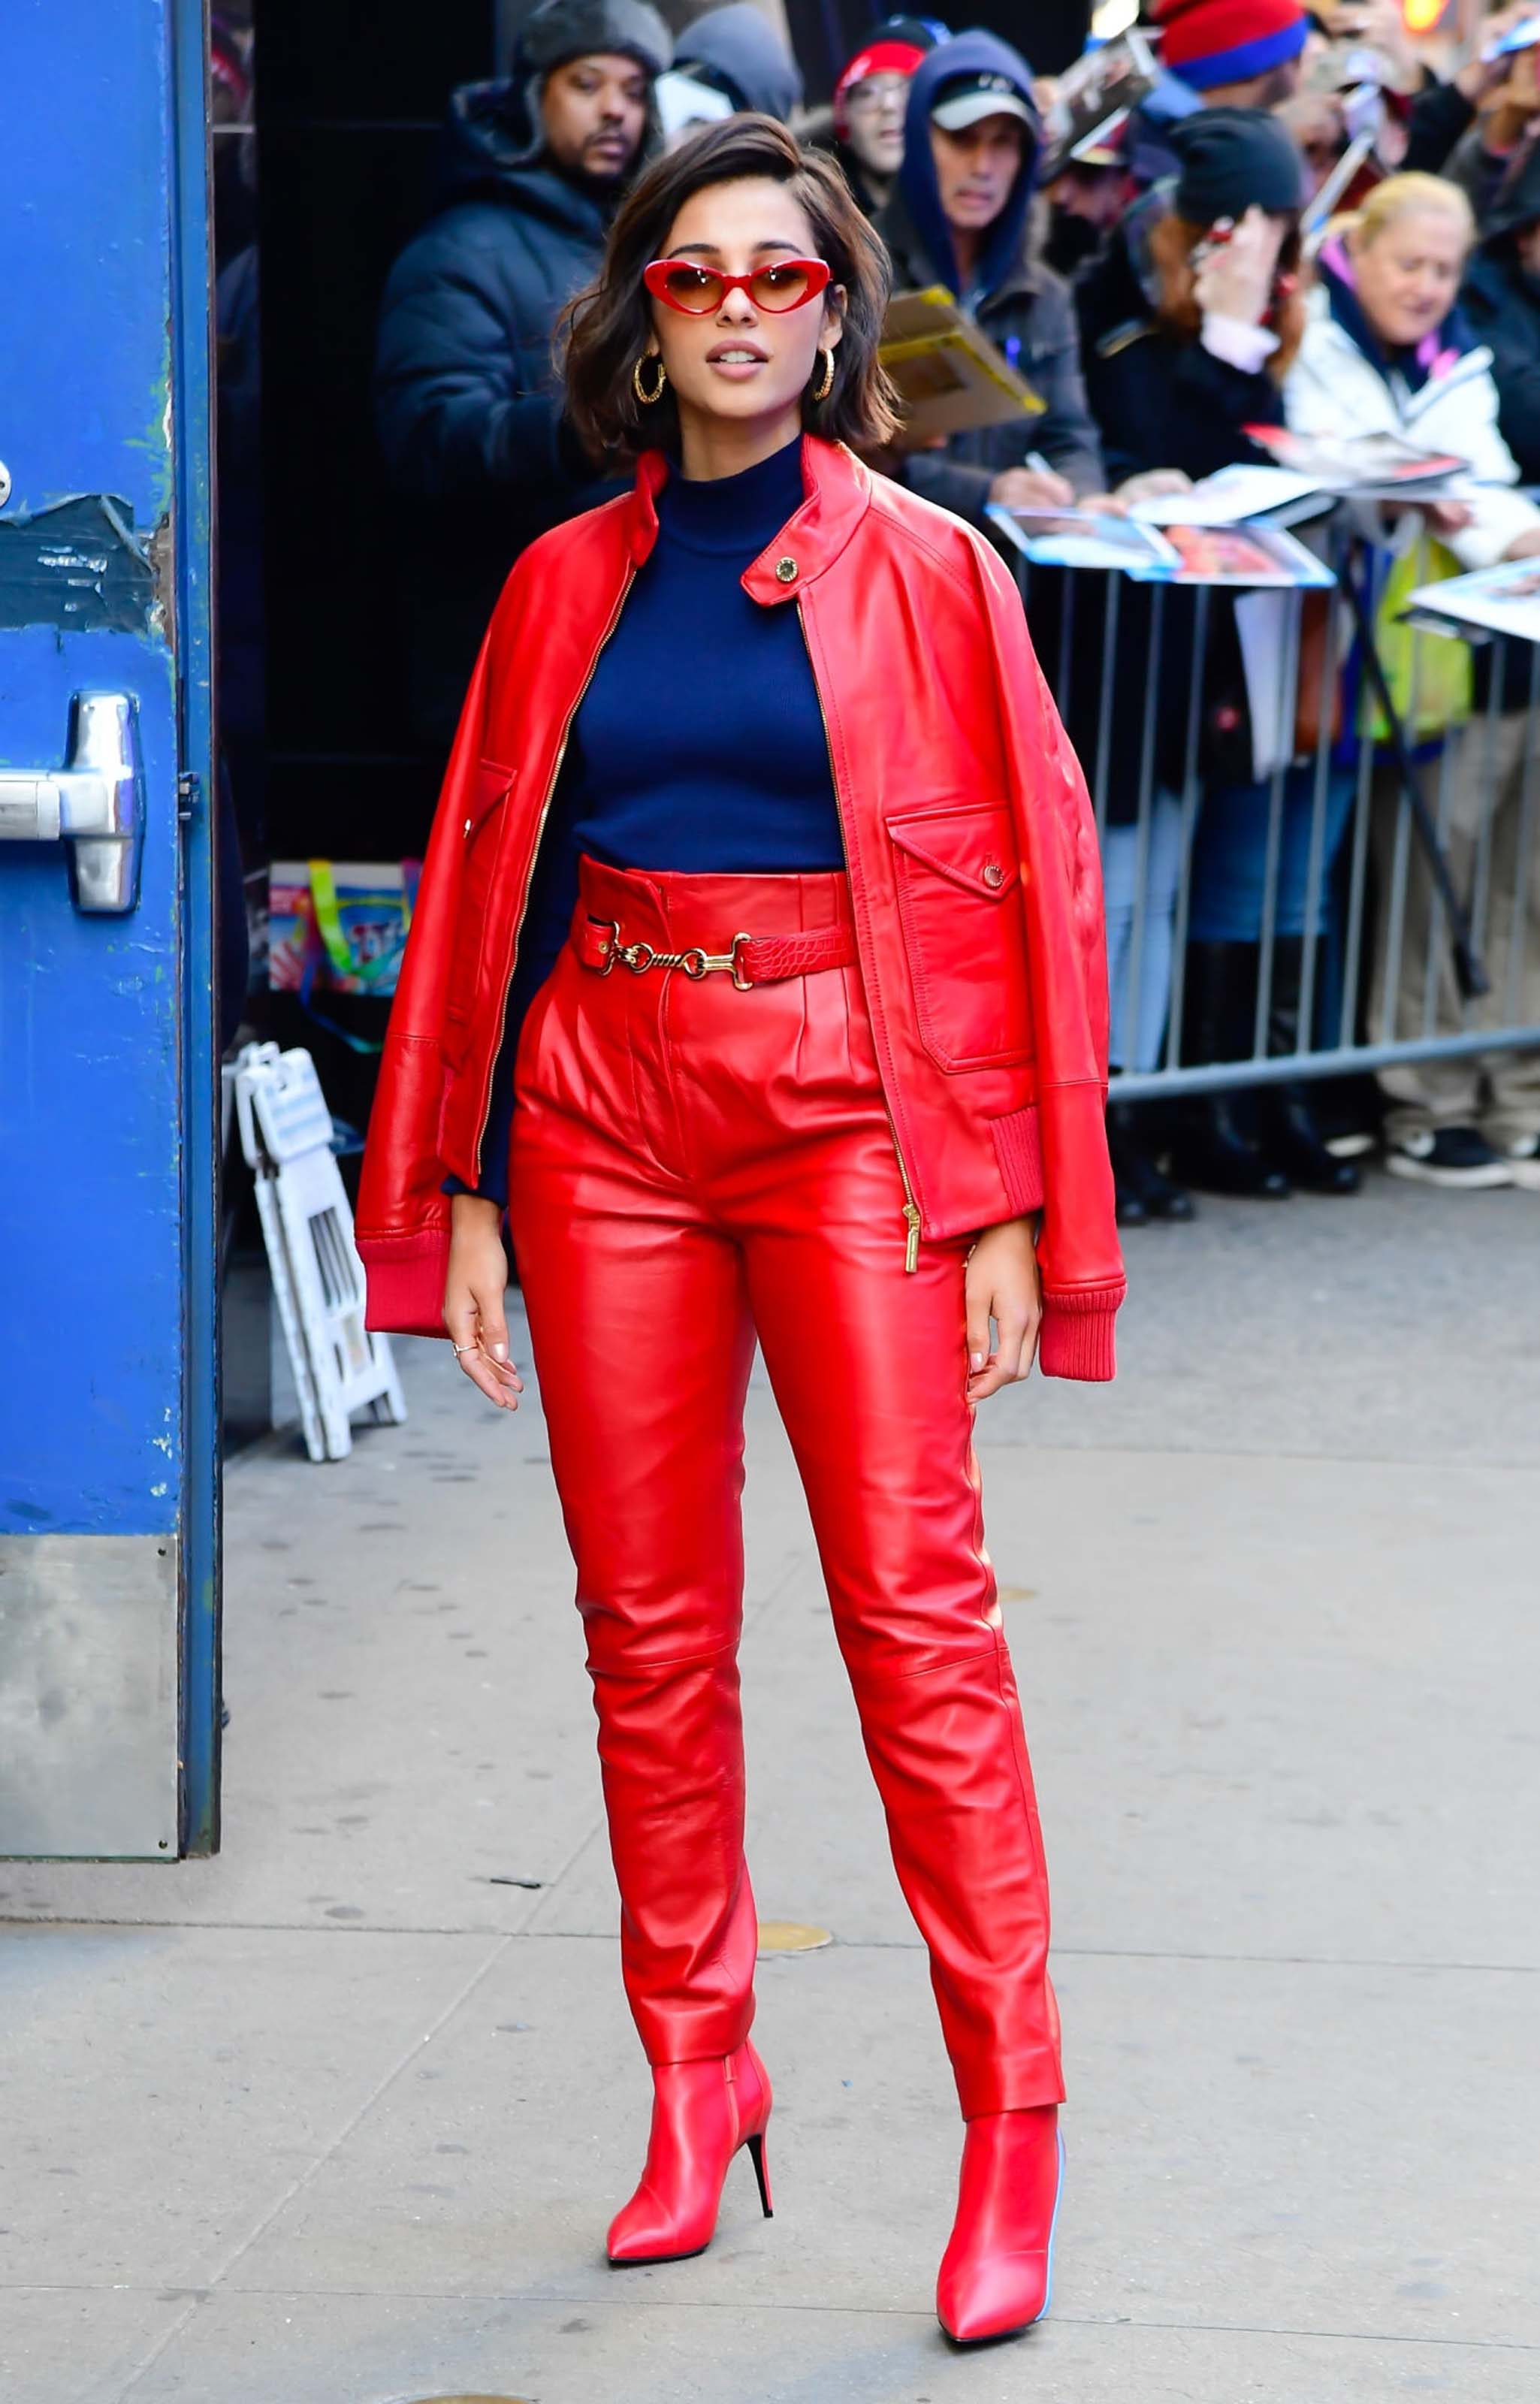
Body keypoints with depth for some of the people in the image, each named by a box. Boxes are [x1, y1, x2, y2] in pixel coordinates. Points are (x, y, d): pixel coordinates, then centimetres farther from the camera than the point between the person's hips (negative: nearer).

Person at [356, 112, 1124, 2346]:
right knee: (648, 1620, 6)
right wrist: (465, 1186, 7)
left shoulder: (926, 568, 1)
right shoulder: (568, 584, 10)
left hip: (851, 1109, -3)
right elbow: (481, 887, 12)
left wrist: (1007, 1206, -6)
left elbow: (1023, 886, -1)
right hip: (606, 1108, 3)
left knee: (916, 1608, -10)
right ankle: (698, 2086, 17)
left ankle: (1013, 2125, -5)